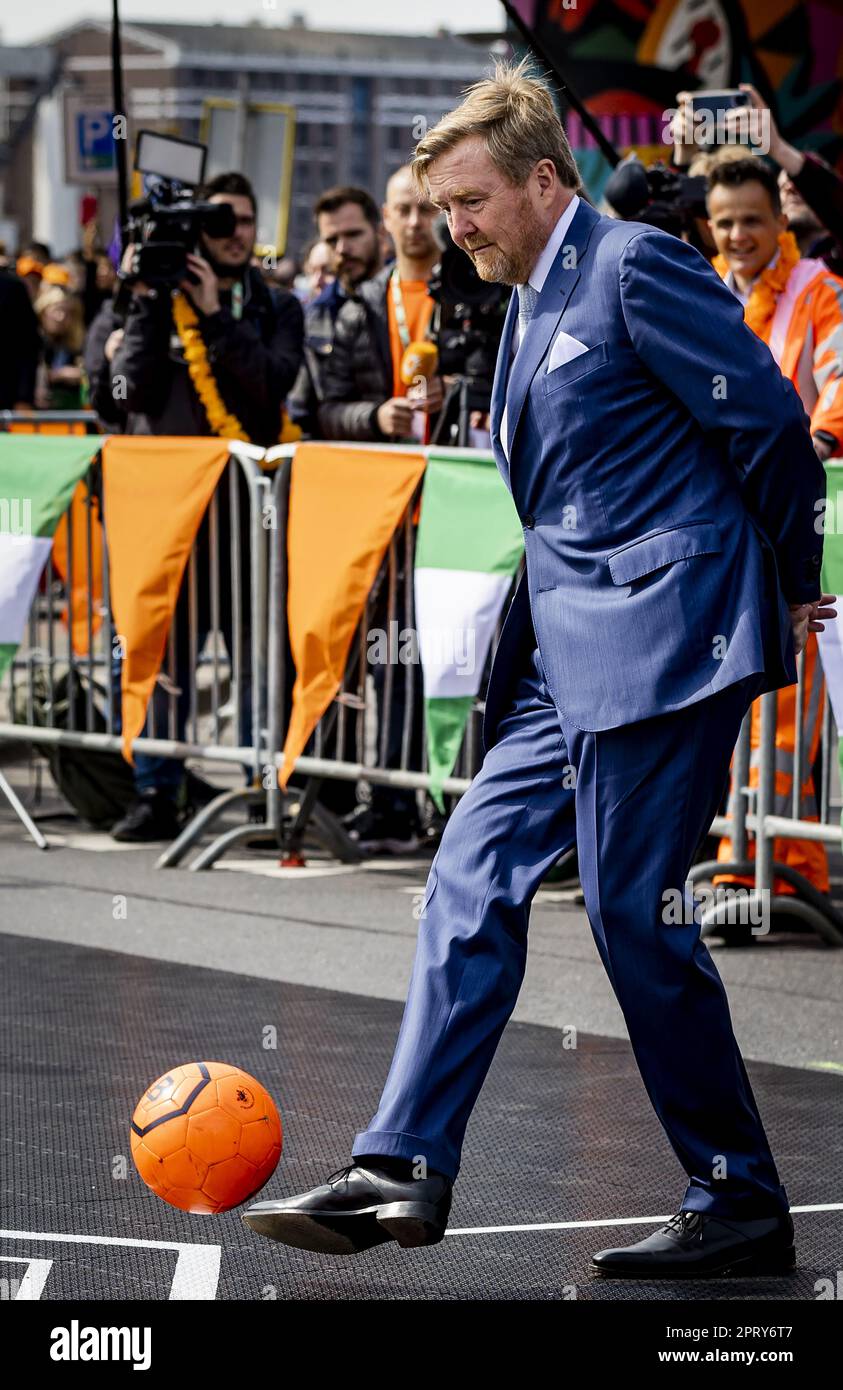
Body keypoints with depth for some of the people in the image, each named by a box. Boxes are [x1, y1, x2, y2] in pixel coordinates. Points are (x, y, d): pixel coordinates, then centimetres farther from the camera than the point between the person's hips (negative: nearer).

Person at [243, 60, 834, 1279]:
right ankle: (405, 1173, 4)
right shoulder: (532, 302, 18)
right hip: (569, 652, 9)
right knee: (474, 878, 3)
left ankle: (741, 1205, 5)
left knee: (634, 911, -6)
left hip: (661, 632, -9)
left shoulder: (635, 266, -10)